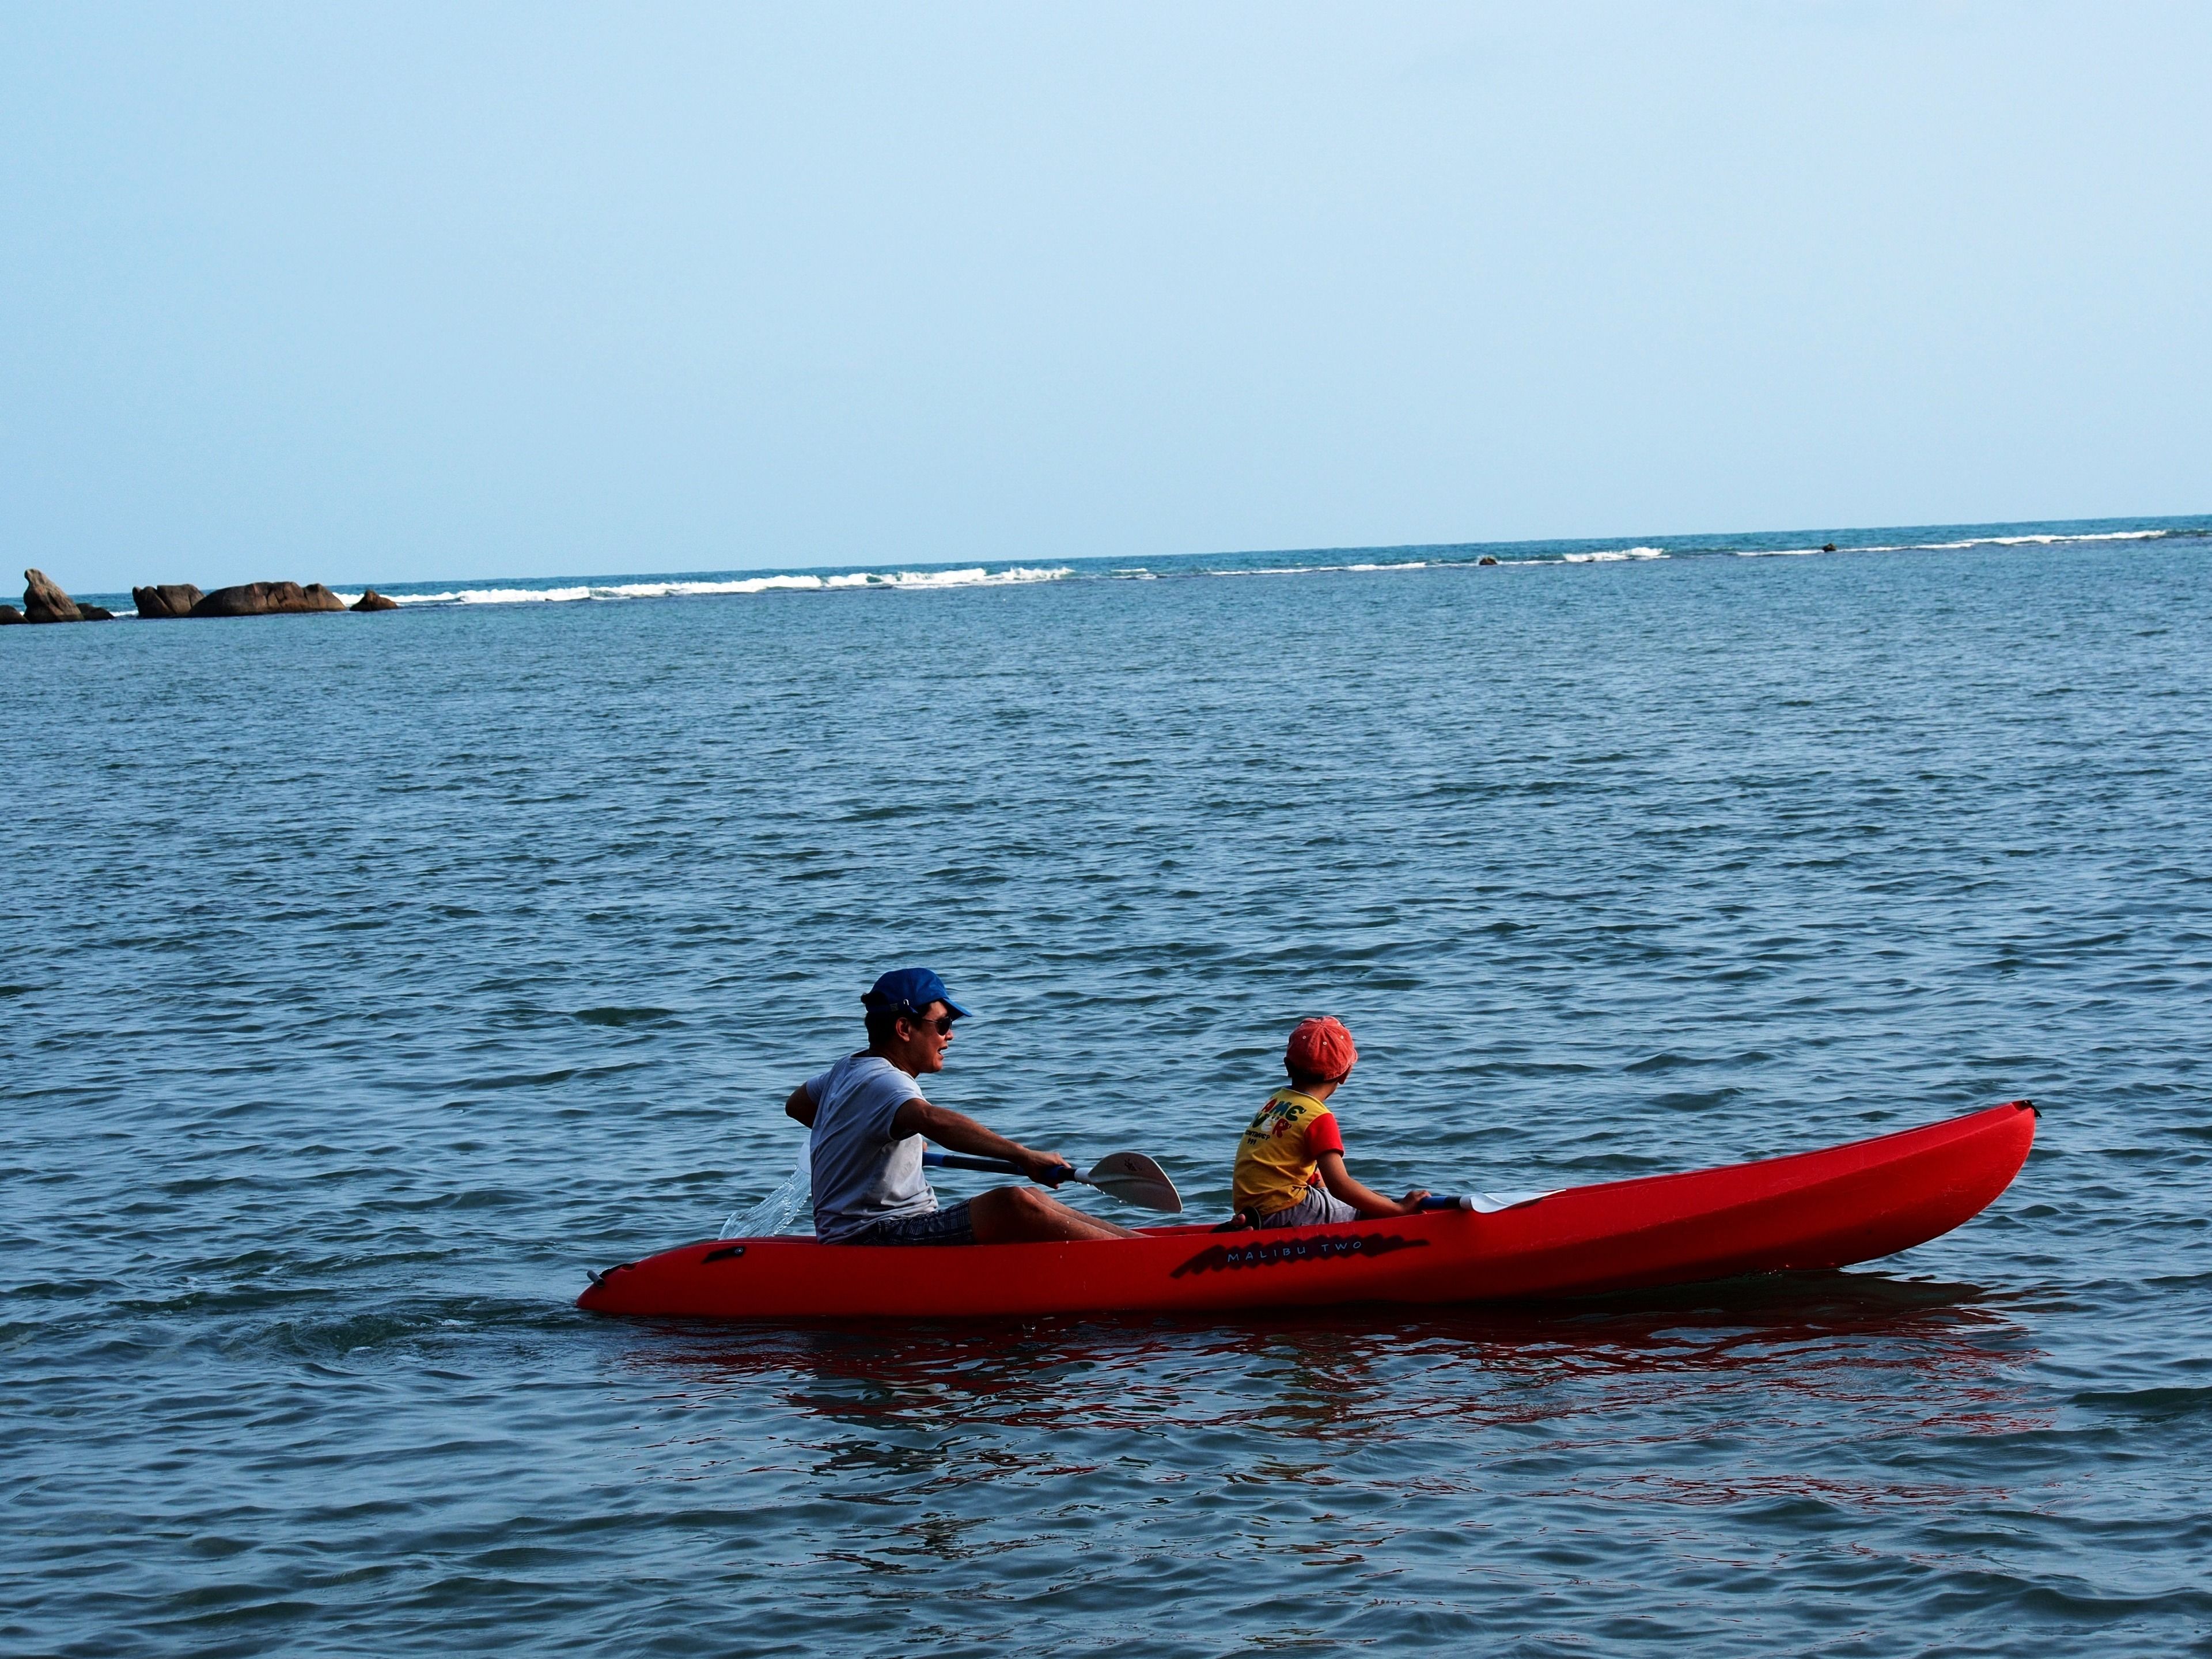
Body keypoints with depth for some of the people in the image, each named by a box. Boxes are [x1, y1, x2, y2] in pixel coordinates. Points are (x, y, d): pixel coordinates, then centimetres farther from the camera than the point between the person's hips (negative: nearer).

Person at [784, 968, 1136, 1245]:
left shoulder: (847, 1070, 16)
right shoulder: (883, 1082, -18)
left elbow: (796, 1104, 37)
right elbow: (932, 1120, -40)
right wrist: (1022, 1155, -47)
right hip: (871, 1237, -11)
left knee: (1031, 1199, 6)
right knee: (1013, 1205, -27)